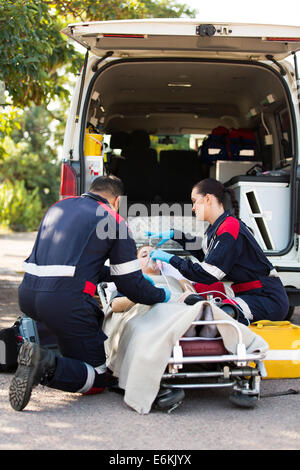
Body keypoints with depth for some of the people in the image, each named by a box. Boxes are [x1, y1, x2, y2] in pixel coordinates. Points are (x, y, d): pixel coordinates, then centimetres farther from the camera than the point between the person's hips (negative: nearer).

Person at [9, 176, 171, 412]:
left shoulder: (59, 206, 24)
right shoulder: (114, 220, 5)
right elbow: (131, 285, 7)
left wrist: (111, 273, 41)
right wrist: (163, 295, 24)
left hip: (27, 294, 8)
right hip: (66, 300, -8)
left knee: (96, 318, 34)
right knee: (99, 379, 4)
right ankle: (47, 366, -22)